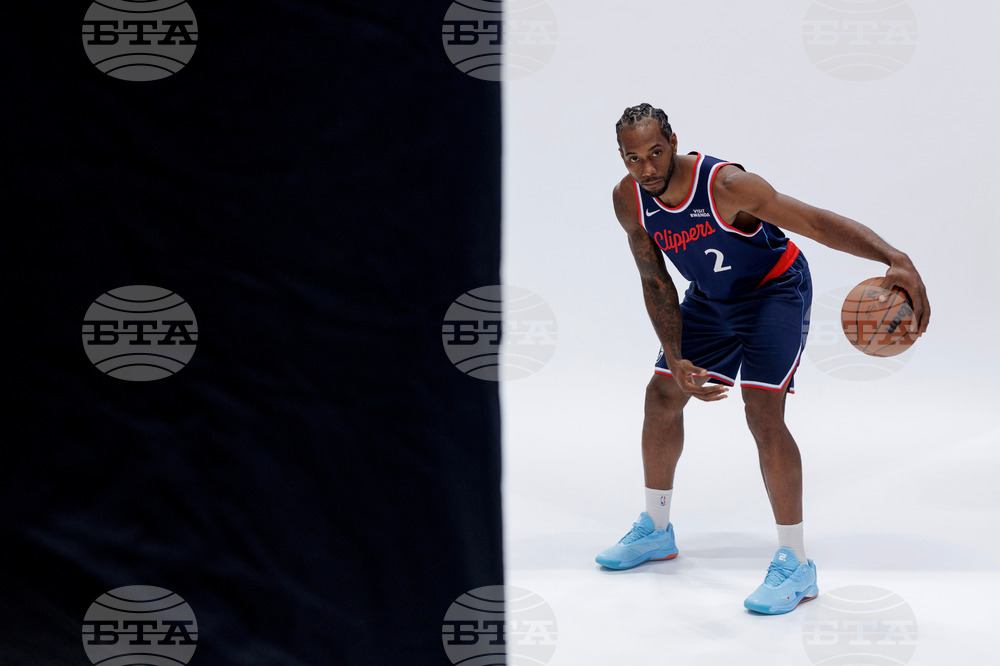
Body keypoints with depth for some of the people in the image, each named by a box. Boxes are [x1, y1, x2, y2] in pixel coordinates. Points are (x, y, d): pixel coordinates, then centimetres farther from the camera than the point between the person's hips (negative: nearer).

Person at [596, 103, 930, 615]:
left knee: (763, 412, -20)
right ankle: (655, 530, 32)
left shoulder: (725, 185, -35)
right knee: (661, 396, 11)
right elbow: (656, 285, -7)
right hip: (709, 299, 7)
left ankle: (794, 564, -10)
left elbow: (820, 223, -40)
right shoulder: (629, 200, -16)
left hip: (775, 289, -7)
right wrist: (677, 363, -15)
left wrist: (896, 260, -54)